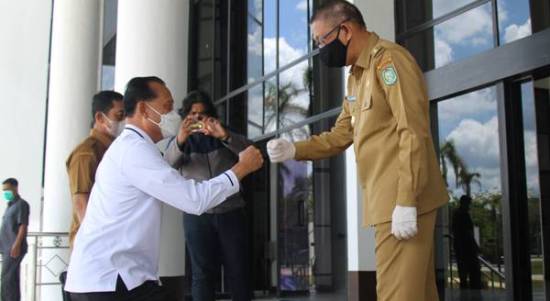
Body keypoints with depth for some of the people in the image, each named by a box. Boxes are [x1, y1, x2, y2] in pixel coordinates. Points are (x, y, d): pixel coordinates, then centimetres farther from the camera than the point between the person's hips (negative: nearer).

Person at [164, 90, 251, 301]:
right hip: (197, 215, -1)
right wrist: (180, 139, -34)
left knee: (238, 271, 2)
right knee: (203, 273, 0)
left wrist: (224, 136, -27)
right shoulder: (181, 141, 9)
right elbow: (168, 163, -13)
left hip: (231, 212, 1)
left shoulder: (225, 136, 10)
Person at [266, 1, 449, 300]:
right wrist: (293, 149, 4)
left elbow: (413, 132, -18)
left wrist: (406, 201, -22)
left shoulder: (388, 59, -11)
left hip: (403, 201, -9)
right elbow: (341, 135, 18)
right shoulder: (356, 76, 19)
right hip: (387, 199, 9)